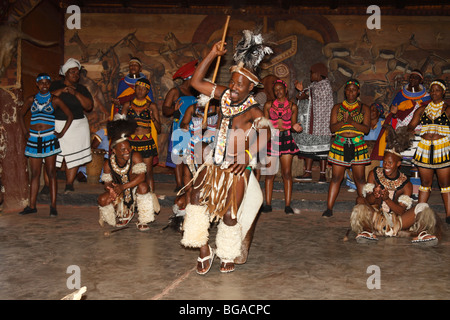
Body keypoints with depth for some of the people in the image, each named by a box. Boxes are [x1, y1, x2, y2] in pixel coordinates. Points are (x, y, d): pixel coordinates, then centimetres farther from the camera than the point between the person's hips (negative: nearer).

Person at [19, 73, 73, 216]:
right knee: (35, 174, 5)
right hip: (33, 139, 3)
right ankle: (32, 206, 10)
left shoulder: (55, 100, 2)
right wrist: (25, 132, 10)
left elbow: (70, 115, 6)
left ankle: (53, 206, 1)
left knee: (51, 173, -2)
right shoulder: (31, 100, 9)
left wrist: (62, 133, 0)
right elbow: (21, 115, 21)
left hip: (49, 138, -2)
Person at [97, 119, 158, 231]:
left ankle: (143, 221, -15)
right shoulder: (108, 164, -12)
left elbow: (141, 177, -30)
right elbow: (107, 183, -5)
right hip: (120, 195, 3)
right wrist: (112, 190, -30)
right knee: (102, 200, -20)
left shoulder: (135, 157, -22)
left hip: (135, 191, -3)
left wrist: (123, 187, -35)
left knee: (143, 186, -35)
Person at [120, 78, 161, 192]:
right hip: (130, 142, 1)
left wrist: (153, 119, -16)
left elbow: (159, 129, 4)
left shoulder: (152, 106, 5)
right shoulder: (127, 105, 10)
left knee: (148, 172, -1)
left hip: (147, 143, -1)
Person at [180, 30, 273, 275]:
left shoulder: (253, 111, -16)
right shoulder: (224, 96, 2)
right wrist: (213, 54, -1)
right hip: (214, 163, 5)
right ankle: (204, 250, 0)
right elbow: (197, 81, 6)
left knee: (230, 214, 2)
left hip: (237, 169, -4)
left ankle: (229, 256, 29)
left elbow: (267, 132, -35)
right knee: (197, 197, -16)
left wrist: (249, 157, -46)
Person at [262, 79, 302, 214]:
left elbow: (293, 124, 12)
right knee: (270, 173, 0)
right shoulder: (268, 105, 8)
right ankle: (268, 204, 7)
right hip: (271, 140, 0)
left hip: (286, 140, 0)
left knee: (287, 173, -3)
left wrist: (295, 127, -11)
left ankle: (288, 205, 2)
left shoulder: (292, 106, 8)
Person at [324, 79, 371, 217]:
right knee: (336, 177, -1)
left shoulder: (364, 108, 8)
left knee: (360, 178, 1)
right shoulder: (337, 108, 10)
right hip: (339, 144, 0)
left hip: (358, 145, 0)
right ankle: (329, 208, 3)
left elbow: (366, 129, -2)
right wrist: (343, 121, -17)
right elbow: (332, 127, 2)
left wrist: (352, 121, -16)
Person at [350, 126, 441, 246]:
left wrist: (387, 199, -29)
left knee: (423, 209, -21)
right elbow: (368, 201, -6)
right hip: (376, 216, 0)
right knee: (359, 208, -32)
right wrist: (374, 196, -32)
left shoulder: (406, 184, -3)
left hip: (397, 220, 0)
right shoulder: (374, 175, 0)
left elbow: (402, 211, -11)